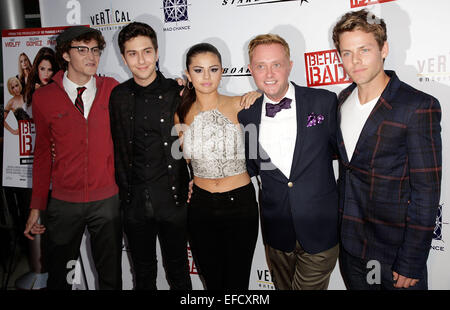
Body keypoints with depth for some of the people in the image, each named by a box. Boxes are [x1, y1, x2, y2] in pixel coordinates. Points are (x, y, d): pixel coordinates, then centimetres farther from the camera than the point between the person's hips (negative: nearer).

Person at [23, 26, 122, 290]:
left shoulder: (113, 89, -2)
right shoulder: (44, 97, -1)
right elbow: (43, 153, 5)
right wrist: (37, 207, 4)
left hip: (108, 201, 0)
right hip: (64, 202, 1)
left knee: (111, 275, 14)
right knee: (60, 276, 16)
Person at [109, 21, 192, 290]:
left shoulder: (178, 92, -6)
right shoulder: (119, 96, 3)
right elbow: (118, 146, 9)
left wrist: (194, 182, -3)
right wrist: (123, 186, 4)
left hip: (173, 199, -2)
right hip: (134, 201, 3)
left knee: (178, 272, 14)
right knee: (143, 272, 20)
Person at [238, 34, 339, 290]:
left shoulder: (324, 102, -7)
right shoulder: (247, 115, 0)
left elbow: (339, 149, 3)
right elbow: (252, 166, 8)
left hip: (320, 228, -2)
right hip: (277, 230, 3)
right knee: (283, 286, 21)